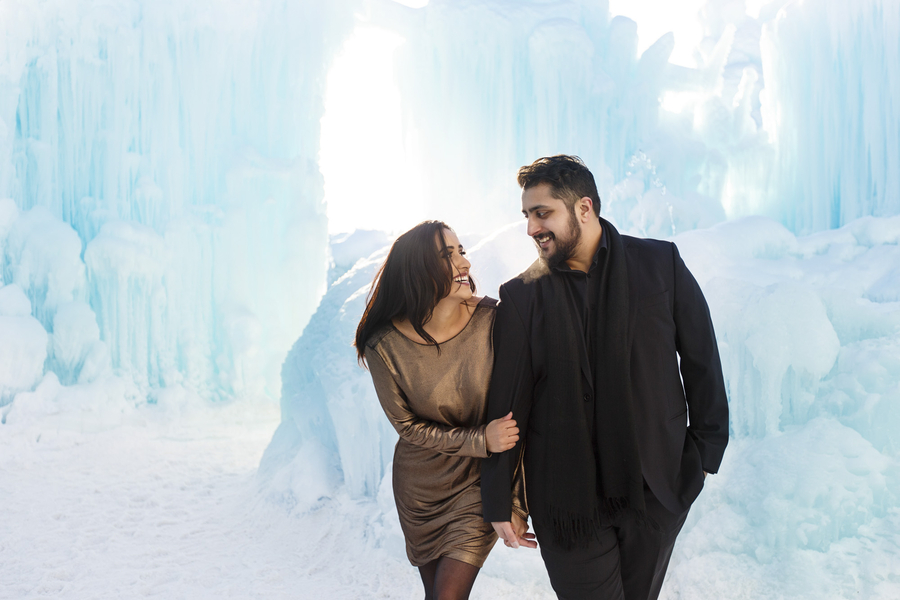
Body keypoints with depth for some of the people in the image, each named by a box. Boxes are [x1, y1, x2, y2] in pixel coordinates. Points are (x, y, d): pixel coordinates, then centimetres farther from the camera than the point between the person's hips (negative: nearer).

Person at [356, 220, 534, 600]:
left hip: (480, 482, -1)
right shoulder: (386, 345, -18)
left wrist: (514, 498, -13)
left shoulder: (492, 320, -19)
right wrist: (481, 440, -20)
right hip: (420, 486, 2)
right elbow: (408, 426, -8)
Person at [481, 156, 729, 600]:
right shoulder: (521, 296, -2)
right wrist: (498, 500, 2)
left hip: (657, 491, 1)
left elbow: (701, 361, 4)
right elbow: (506, 404, 0)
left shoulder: (661, 264, -2)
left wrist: (705, 451, 3)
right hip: (566, 502, 0)